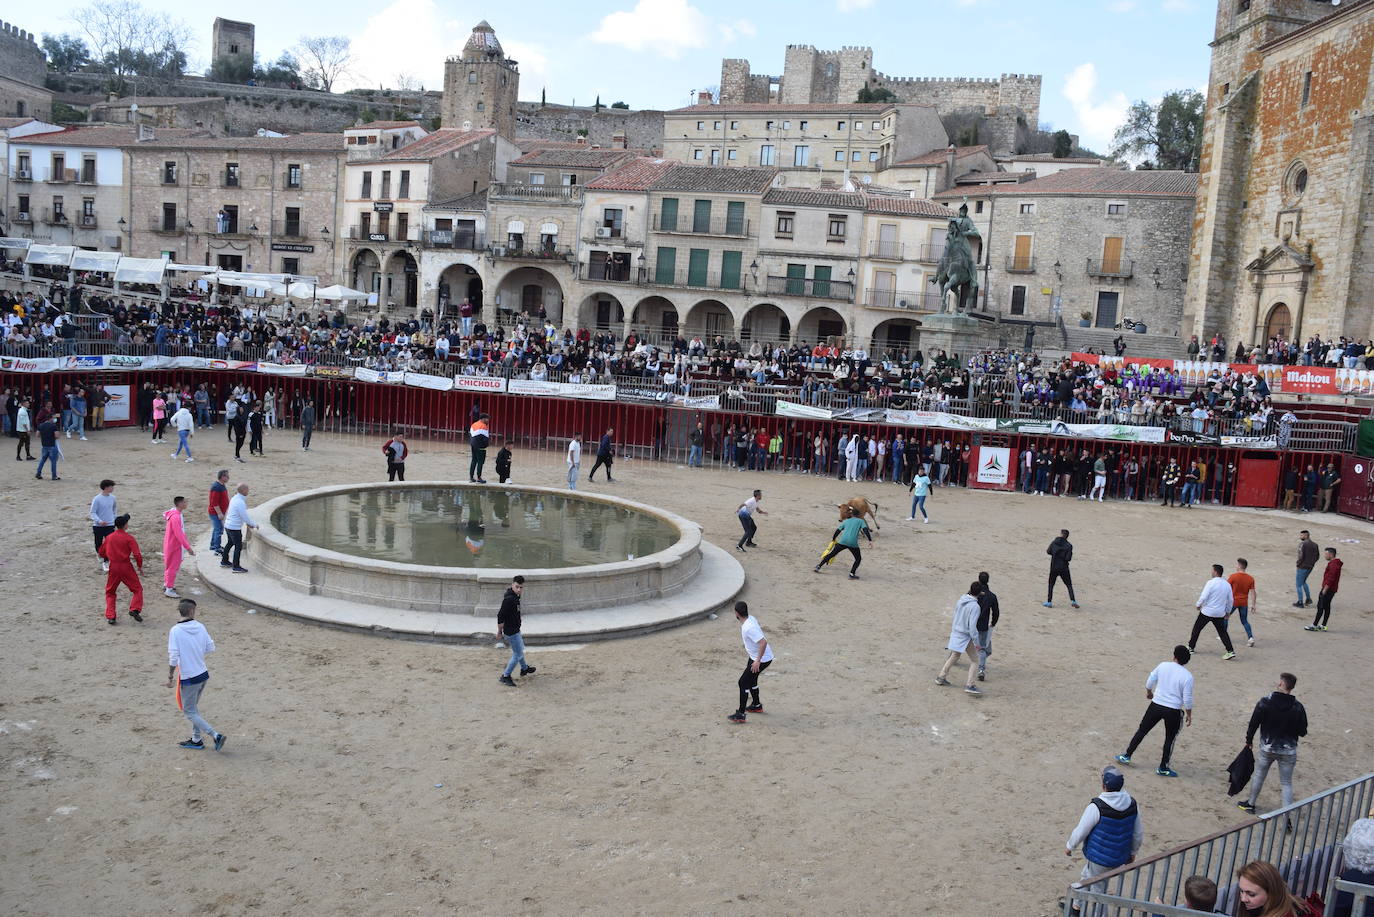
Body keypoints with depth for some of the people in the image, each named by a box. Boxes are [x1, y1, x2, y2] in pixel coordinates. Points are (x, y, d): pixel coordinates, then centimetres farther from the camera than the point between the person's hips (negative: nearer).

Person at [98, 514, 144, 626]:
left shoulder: (109, 537, 5)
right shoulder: (129, 538, -9)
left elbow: (102, 553, 15)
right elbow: (137, 555, -15)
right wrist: (140, 567, -1)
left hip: (113, 567, 4)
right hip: (126, 567, -4)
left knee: (110, 592, 18)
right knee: (137, 589, 10)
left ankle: (110, 616, 9)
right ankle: (134, 609, -9)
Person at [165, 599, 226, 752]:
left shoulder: (175, 631, -17)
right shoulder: (200, 627, -3)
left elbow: (173, 658, -19)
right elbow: (211, 648, 5)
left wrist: (170, 677, -7)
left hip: (189, 679, -6)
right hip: (203, 674, 6)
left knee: (189, 712, 8)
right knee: (193, 707, 23)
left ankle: (215, 735, 0)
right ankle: (196, 739, 32)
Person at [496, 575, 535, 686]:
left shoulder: (515, 596, -1)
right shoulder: (509, 599, -30)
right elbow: (500, 616, -27)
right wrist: (499, 632, -19)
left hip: (515, 630, 10)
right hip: (511, 632, -10)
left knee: (520, 649, 29)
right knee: (518, 654, 3)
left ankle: (524, 669, 50)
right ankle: (505, 676, 14)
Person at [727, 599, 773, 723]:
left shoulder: (749, 628, -31)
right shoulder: (750, 618, -2)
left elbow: (763, 642, -37)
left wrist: (758, 661, -31)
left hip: (762, 659, -10)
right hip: (754, 656, 10)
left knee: (743, 682, -5)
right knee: (751, 680, 24)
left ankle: (740, 714, 1)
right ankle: (757, 706, 43)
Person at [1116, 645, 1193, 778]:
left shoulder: (1163, 665, -6)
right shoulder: (1187, 676, -15)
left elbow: (1149, 681, 3)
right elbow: (1187, 699, -12)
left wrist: (1149, 692, 24)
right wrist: (1189, 714, 3)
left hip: (1156, 705, 2)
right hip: (1173, 711, -2)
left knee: (1142, 730, 16)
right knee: (1170, 738, 15)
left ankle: (1127, 756, 22)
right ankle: (1163, 768, 22)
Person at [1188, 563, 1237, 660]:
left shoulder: (1211, 583, -16)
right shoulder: (1227, 584, 2)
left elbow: (1203, 597, -17)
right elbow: (1230, 600, 9)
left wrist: (1198, 605, 1)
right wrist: (1228, 611, 21)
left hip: (1207, 612, -5)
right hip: (1220, 613, 5)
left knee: (1196, 628, 12)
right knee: (1222, 632, 12)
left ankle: (1191, 647, 21)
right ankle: (1231, 651, 2)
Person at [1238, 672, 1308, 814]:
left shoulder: (1265, 702, -13)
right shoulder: (1297, 707, -11)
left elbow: (1254, 723, -7)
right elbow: (1303, 732, -6)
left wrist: (1249, 740, 8)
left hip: (1267, 748, 0)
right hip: (1288, 751, 0)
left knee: (1258, 776, 19)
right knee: (1286, 783, 10)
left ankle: (1250, 804, 34)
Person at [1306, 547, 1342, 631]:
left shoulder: (1333, 565, -20)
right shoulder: (1334, 563, 15)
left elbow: (1330, 580, -23)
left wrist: (1324, 590, -20)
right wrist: (1323, 589, 23)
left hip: (1328, 589, -10)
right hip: (1331, 589, 10)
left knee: (1320, 607, -6)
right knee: (1326, 607, 12)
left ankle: (1314, 625, -4)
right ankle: (1323, 625, 17)